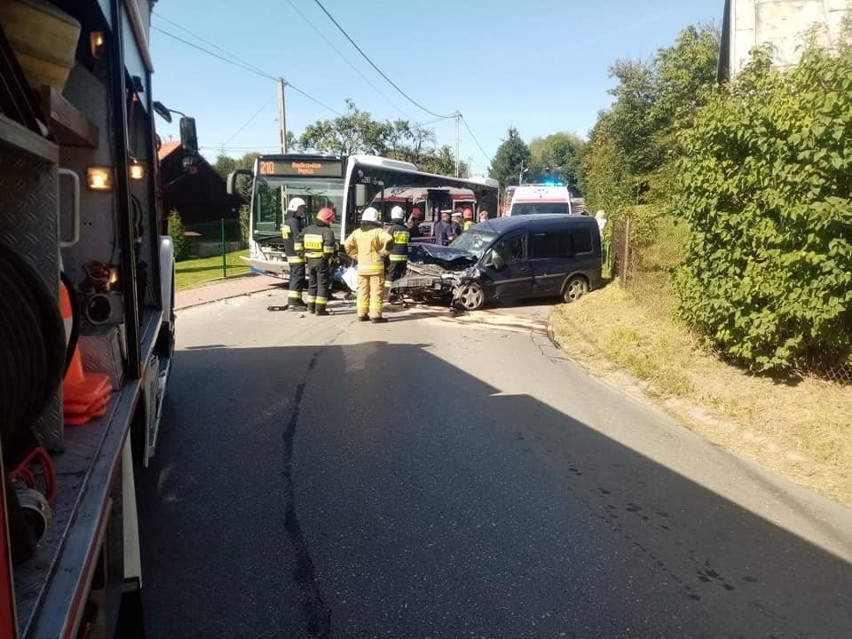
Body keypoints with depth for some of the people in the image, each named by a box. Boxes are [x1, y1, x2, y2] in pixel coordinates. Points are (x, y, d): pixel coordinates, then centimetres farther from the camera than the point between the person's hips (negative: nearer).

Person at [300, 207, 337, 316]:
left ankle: (311, 307, 22)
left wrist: (305, 254, 16)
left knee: (312, 283, 17)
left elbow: (300, 240, 13)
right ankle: (320, 309, 1)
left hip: (310, 260, 7)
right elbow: (329, 242, -31)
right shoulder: (327, 231, -14)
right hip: (322, 261, -7)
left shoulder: (308, 230, 9)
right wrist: (328, 255, -20)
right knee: (323, 284, 1)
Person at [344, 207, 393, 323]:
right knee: (376, 291, -2)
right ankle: (375, 316, -3)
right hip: (375, 266, -5)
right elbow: (389, 240, -26)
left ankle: (362, 314, 16)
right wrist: (383, 252, -13)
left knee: (363, 290, 13)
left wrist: (357, 256, 12)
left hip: (361, 266, 5)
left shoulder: (357, 232, 8)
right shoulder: (378, 231, -11)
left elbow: (347, 245, 11)